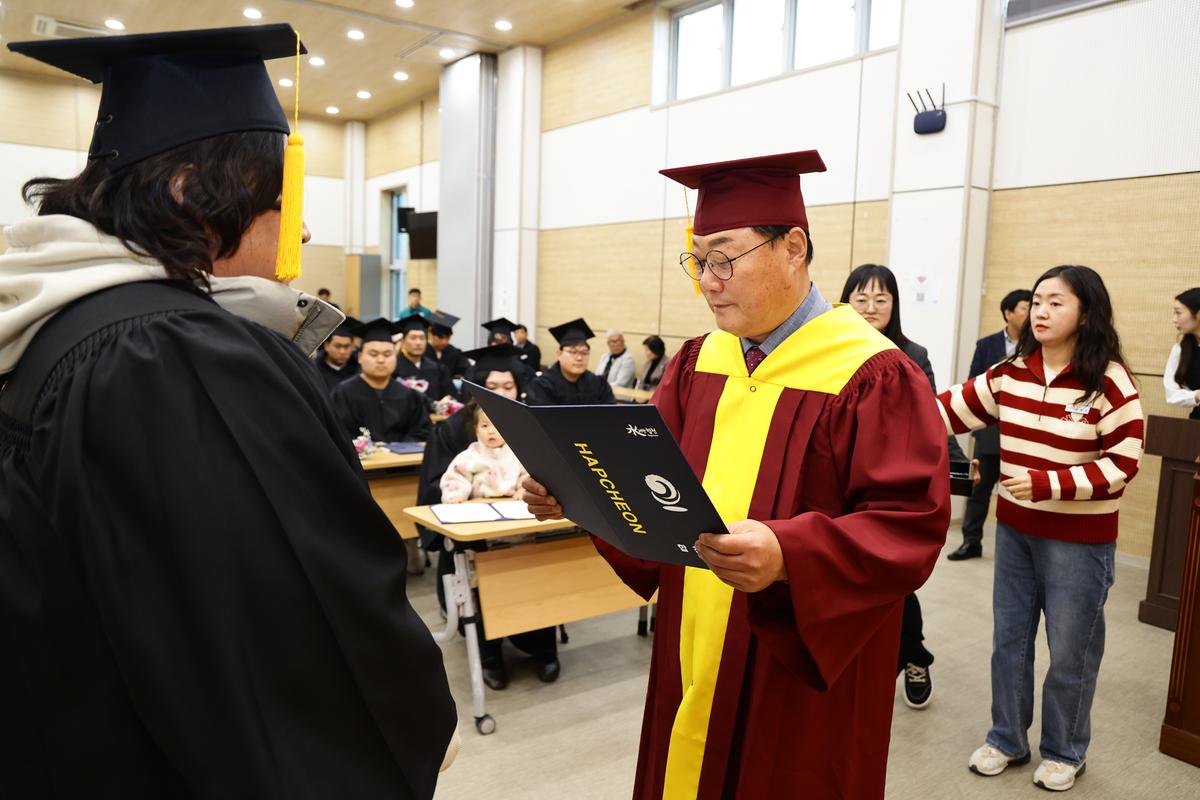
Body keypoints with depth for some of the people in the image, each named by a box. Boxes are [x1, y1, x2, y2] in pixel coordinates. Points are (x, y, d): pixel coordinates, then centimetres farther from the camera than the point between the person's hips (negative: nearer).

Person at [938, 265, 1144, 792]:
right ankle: (1006, 739, 33)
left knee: (1070, 651, 9)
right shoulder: (1010, 373, 1)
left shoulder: (1110, 383, -13)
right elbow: (952, 409, 2)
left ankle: (1064, 751, 32)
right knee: (1008, 639, 15)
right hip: (1014, 530, 5)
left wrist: (1048, 484, -24)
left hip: (1079, 540, -4)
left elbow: (1122, 466, -14)